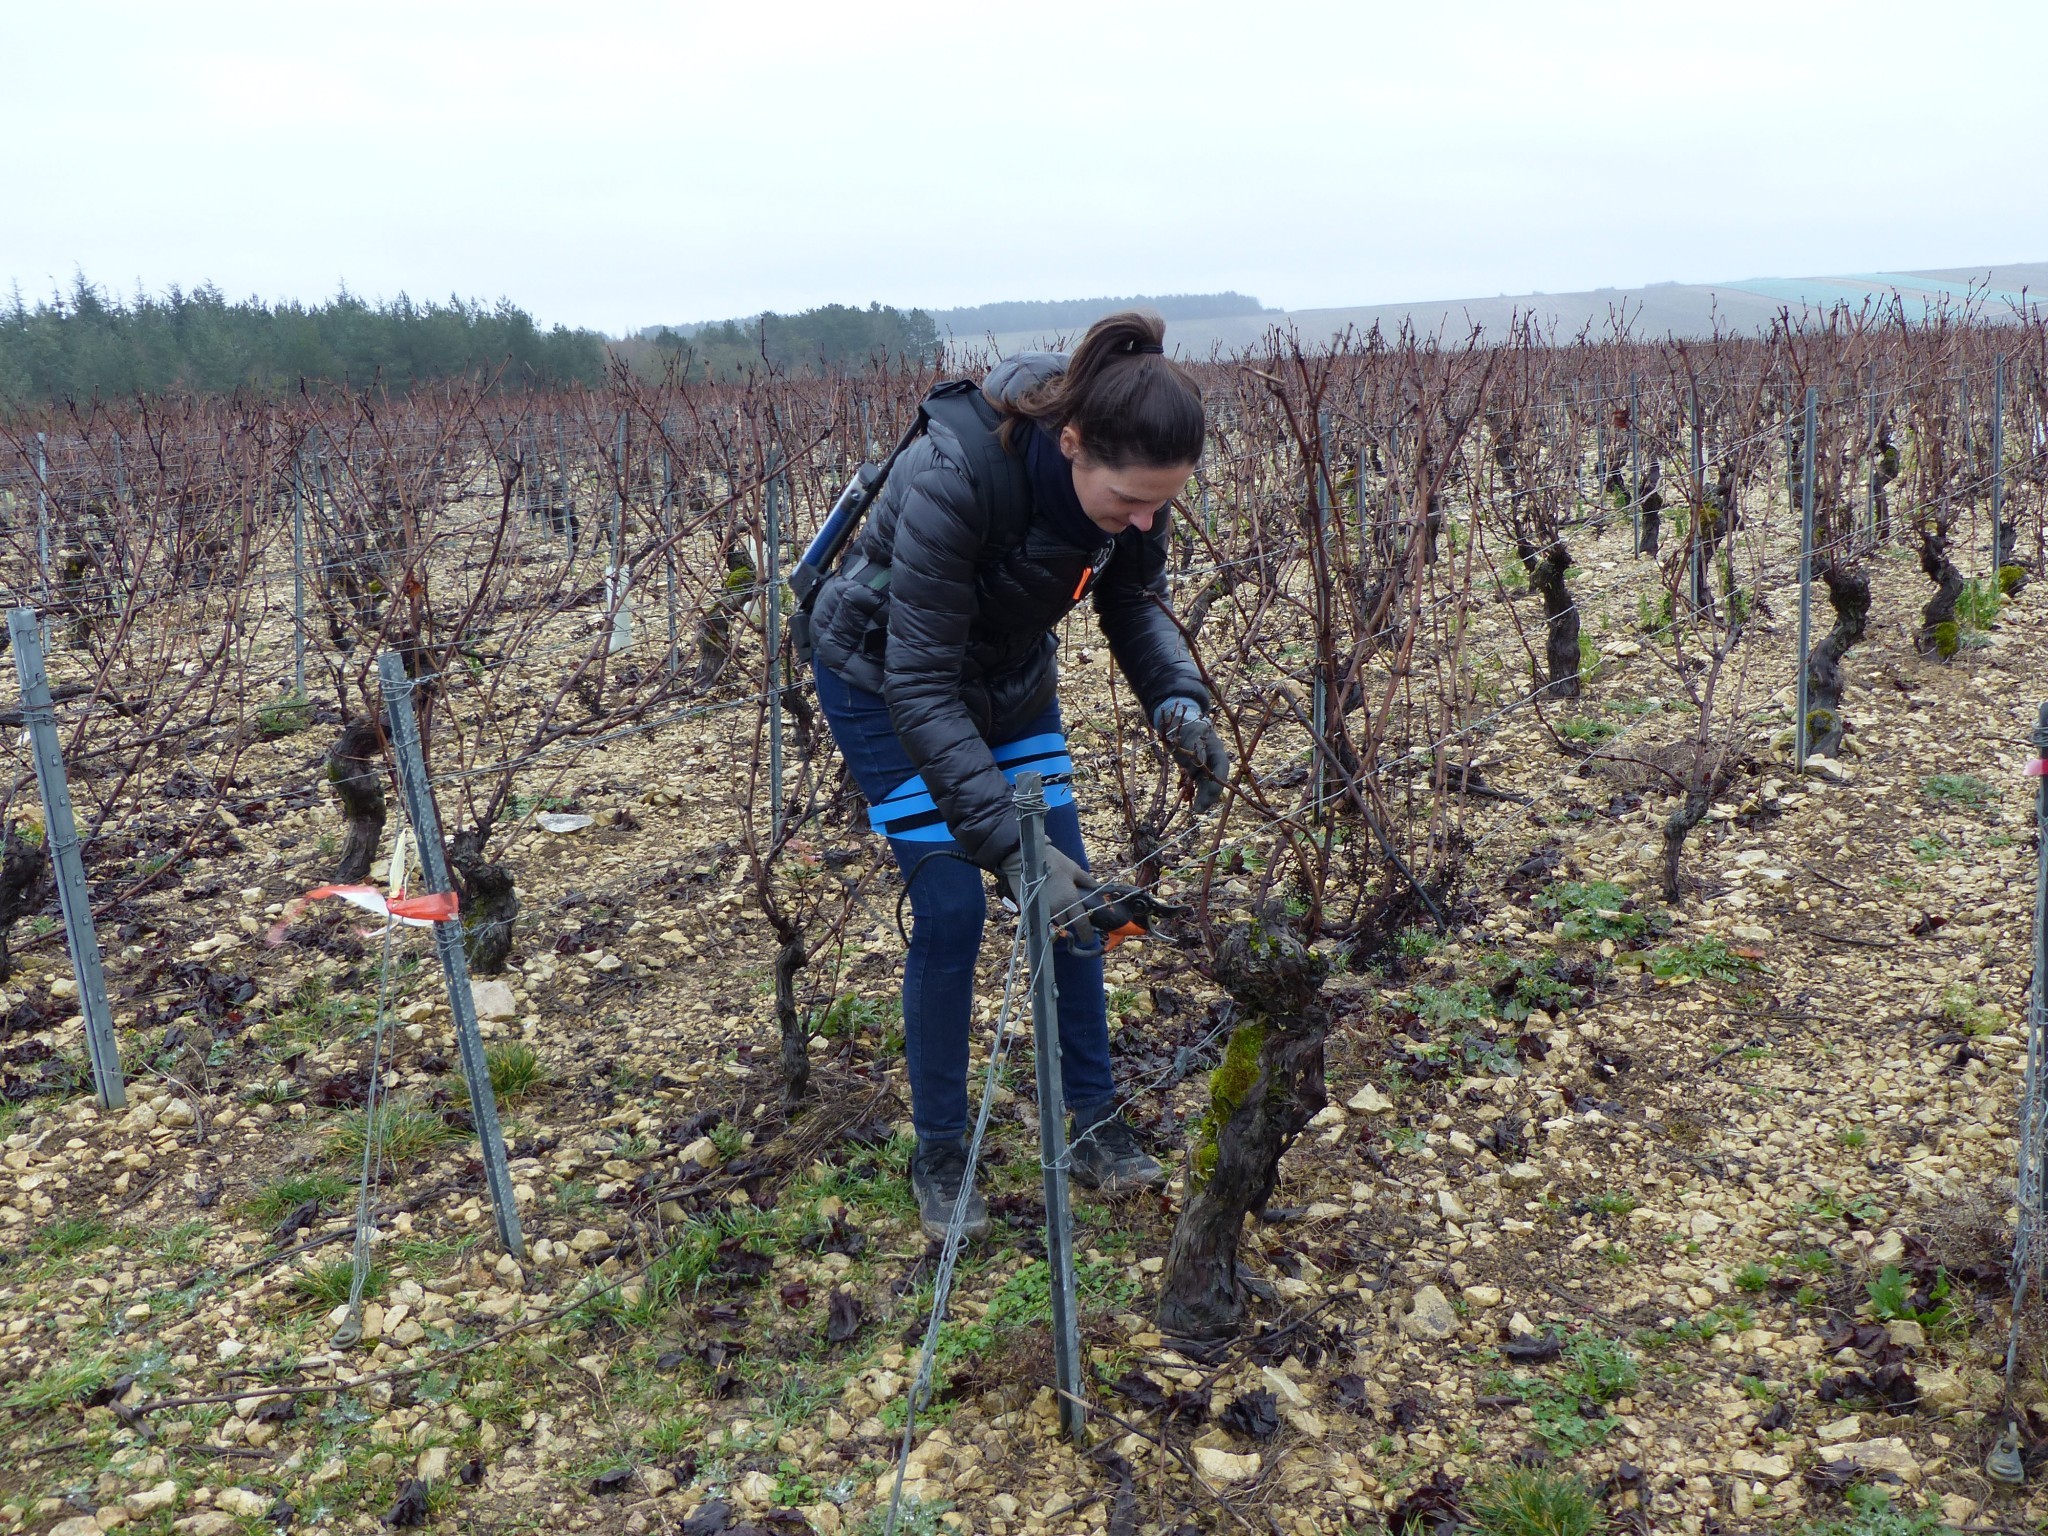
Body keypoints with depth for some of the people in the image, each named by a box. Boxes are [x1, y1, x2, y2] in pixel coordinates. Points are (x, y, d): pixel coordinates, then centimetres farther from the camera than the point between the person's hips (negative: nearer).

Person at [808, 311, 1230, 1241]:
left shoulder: (1126, 475, -23)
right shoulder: (954, 477, -40)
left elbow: (1135, 601, -6)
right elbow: (920, 685, -36)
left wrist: (1179, 701, -27)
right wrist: (1009, 842, -41)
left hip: (1010, 678, 6)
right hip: (882, 680, -5)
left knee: (1071, 892, 2)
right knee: (951, 910, -8)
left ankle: (1093, 1120, 17)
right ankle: (938, 1154, 11)